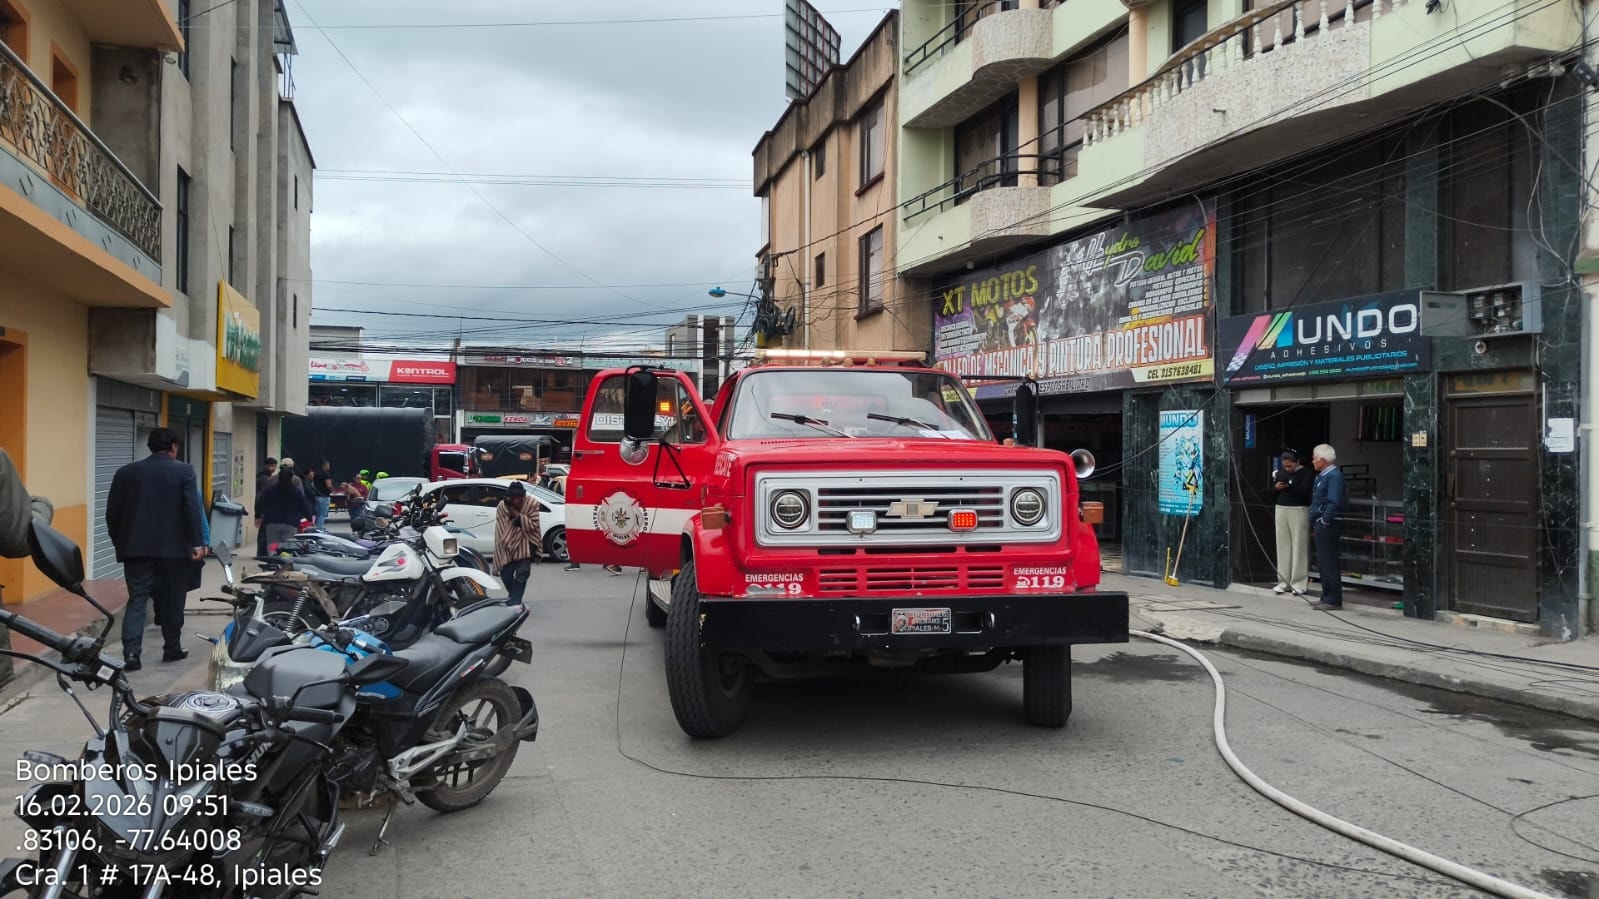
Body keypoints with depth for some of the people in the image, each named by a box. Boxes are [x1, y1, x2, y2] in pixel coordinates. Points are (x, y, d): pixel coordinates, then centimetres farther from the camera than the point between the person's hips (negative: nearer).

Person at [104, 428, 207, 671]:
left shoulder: (127, 472, 6)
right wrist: (198, 542, -12)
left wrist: (118, 541, 18)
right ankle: (172, 648, 18)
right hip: (174, 547, -2)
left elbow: (112, 511, 7)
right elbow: (193, 507, -12)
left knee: (137, 599, 2)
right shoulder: (184, 471, -3)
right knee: (172, 600, 10)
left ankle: (131, 652, -11)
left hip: (137, 547, 2)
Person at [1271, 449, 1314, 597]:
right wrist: (1276, 487, -7)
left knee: (1299, 547, -4)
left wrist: (1288, 483, -26)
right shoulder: (1280, 473, 13)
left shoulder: (1306, 473, -4)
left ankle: (1300, 584, -1)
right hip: (1281, 511, 5)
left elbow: (1304, 491, -19)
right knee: (1283, 547, 5)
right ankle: (1284, 582, 10)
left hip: (1299, 511, -5)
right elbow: (1272, 493, 14)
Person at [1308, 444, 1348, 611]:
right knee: (1323, 563, 15)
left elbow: (1334, 502, -24)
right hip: (1321, 524, 10)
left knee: (1329, 563, -5)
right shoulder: (1321, 476, 15)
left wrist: (1324, 521, -19)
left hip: (1328, 526, -10)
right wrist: (1313, 523, 15)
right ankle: (1327, 598, 23)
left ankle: (1333, 600, -1)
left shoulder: (1334, 476, -15)